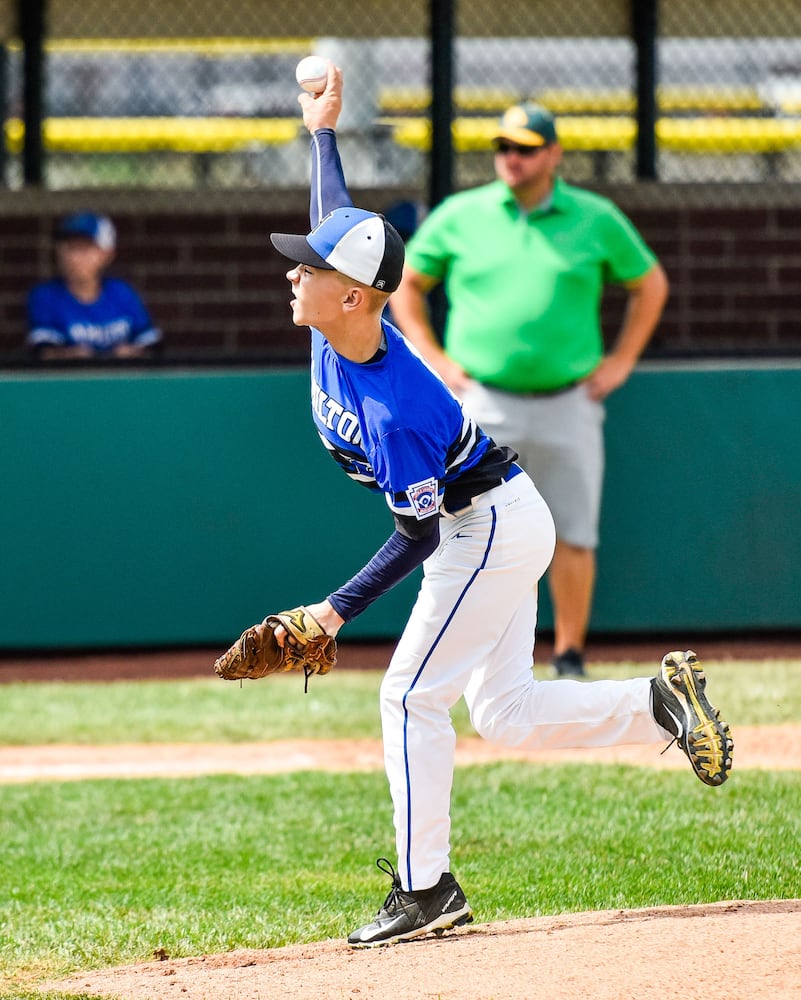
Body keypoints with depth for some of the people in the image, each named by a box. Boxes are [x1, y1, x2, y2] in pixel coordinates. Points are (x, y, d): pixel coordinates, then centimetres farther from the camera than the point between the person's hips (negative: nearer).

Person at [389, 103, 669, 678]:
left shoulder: (596, 219, 4)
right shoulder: (459, 216, 4)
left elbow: (650, 284, 16)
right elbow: (405, 283, 15)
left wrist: (620, 362, 7)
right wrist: (432, 356, 4)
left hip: (568, 405, 1)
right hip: (483, 404, -1)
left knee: (574, 537, 3)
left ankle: (570, 657, 15)